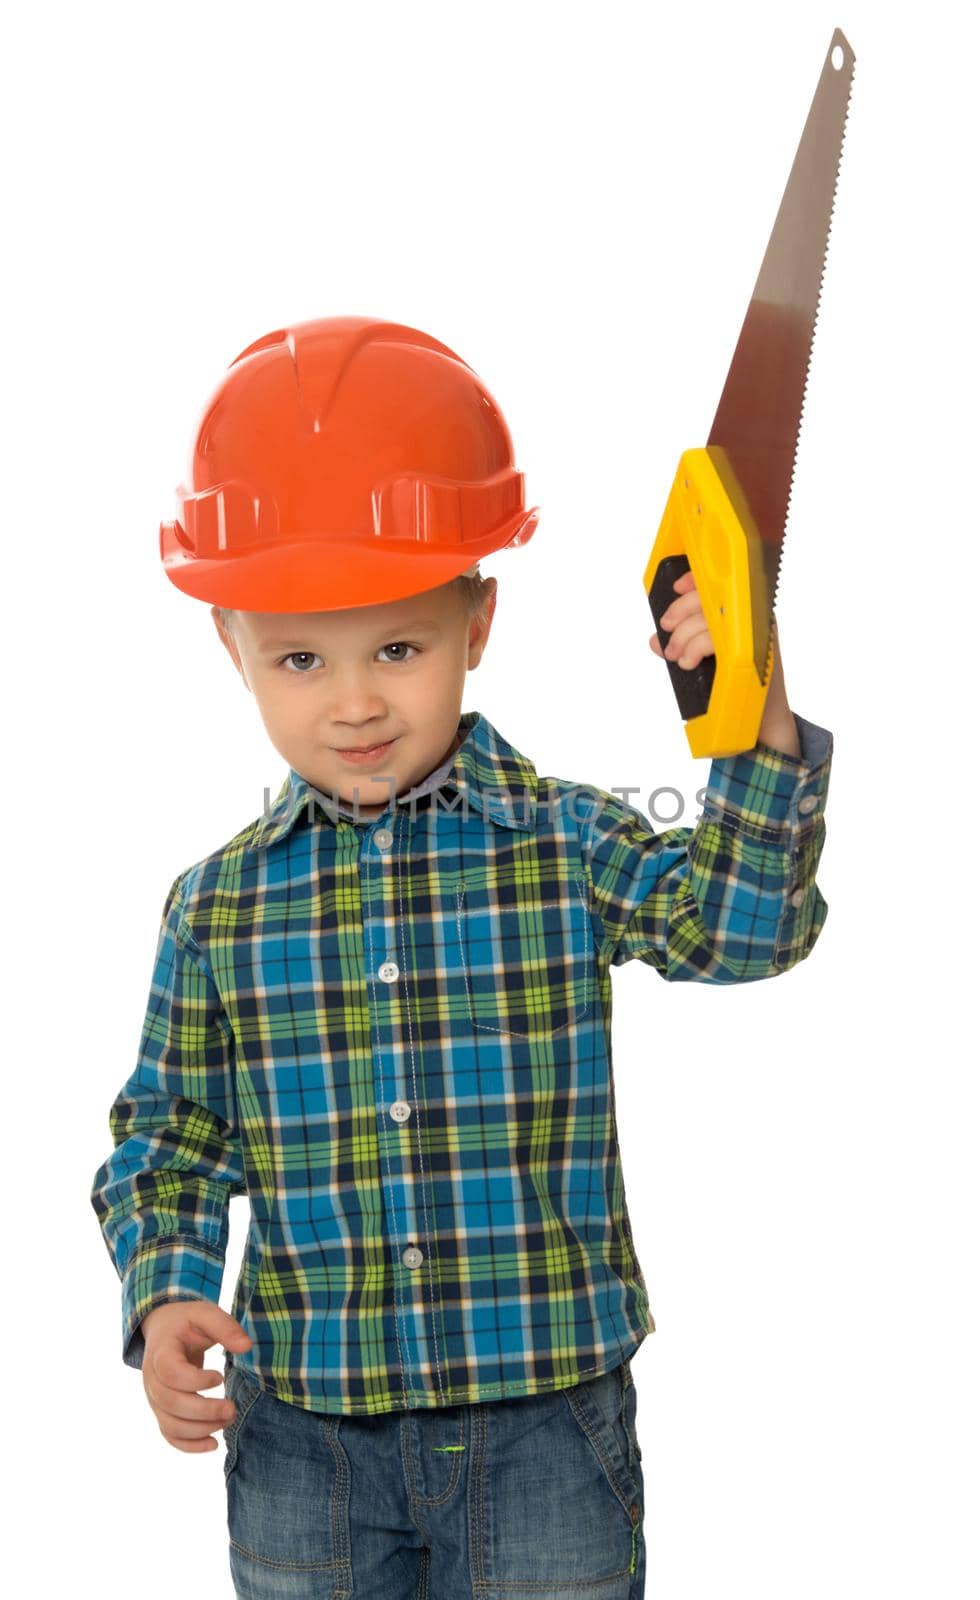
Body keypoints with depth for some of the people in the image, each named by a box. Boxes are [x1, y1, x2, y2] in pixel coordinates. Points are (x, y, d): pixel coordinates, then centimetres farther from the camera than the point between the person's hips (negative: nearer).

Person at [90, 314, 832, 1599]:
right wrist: (165, 1296, -10)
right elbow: (169, 1133, 6)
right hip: (301, 1429, 2)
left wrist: (758, 732, -33)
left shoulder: (565, 843, -5)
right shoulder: (220, 904, 0)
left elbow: (738, 925, -19)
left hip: (547, 1417, -1)